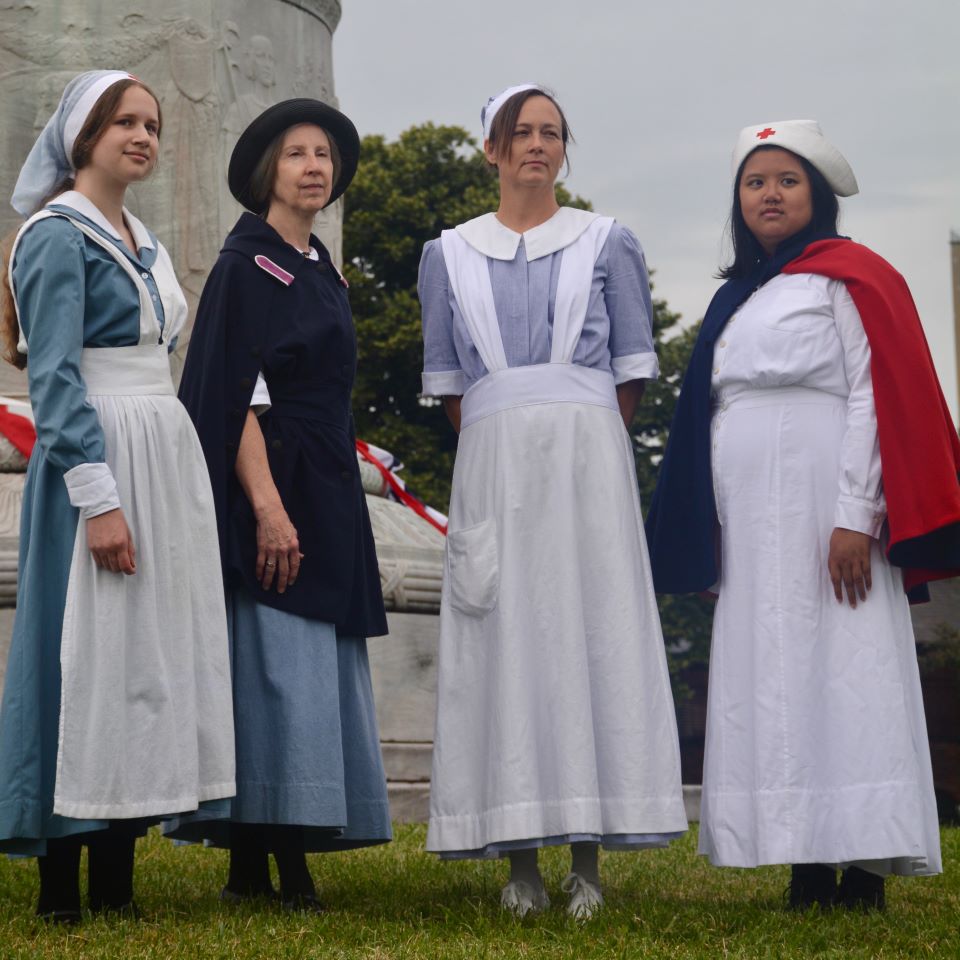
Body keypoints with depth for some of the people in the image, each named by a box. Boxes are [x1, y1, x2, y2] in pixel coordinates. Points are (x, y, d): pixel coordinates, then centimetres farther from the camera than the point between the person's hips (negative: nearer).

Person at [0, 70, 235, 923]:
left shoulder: (142, 242, 19)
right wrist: (98, 498, -21)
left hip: (167, 460, 8)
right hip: (97, 459, -8)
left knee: (152, 652, 6)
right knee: (89, 655, -8)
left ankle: (117, 880, 10)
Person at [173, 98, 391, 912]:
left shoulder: (322, 269, 17)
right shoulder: (246, 264, -6)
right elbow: (238, 394, -15)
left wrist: (334, 506, 16)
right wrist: (267, 506, -23)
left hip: (331, 493, 8)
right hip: (273, 485, -8)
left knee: (317, 669, 6)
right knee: (277, 661, -11)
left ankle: (290, 859, 9)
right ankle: (252, 865, -9)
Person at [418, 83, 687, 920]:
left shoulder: (607, 244, 10)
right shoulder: (450, 255, 14)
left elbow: (632, 372, 9)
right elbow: (447, 382, 15)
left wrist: (580, 439, 5)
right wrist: (504, 444, 8)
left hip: (588, 455, -1)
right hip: (492, 464, 1)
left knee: (591, 631, -6)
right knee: (503, 641, -4)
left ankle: (588, 859, -4)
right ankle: (520, 860, -2)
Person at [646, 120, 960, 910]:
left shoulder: (849, 277, 1)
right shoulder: (735, 298, 20)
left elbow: (876, 397, -8)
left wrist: (856, 517, -18)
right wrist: (712, 532, 12)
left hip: (821, 506, -7)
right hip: (748, 522, 7)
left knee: (842, 668, -10)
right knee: (770, 681, 2)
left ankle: (865, 869, -10)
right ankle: (807, 870, 3)